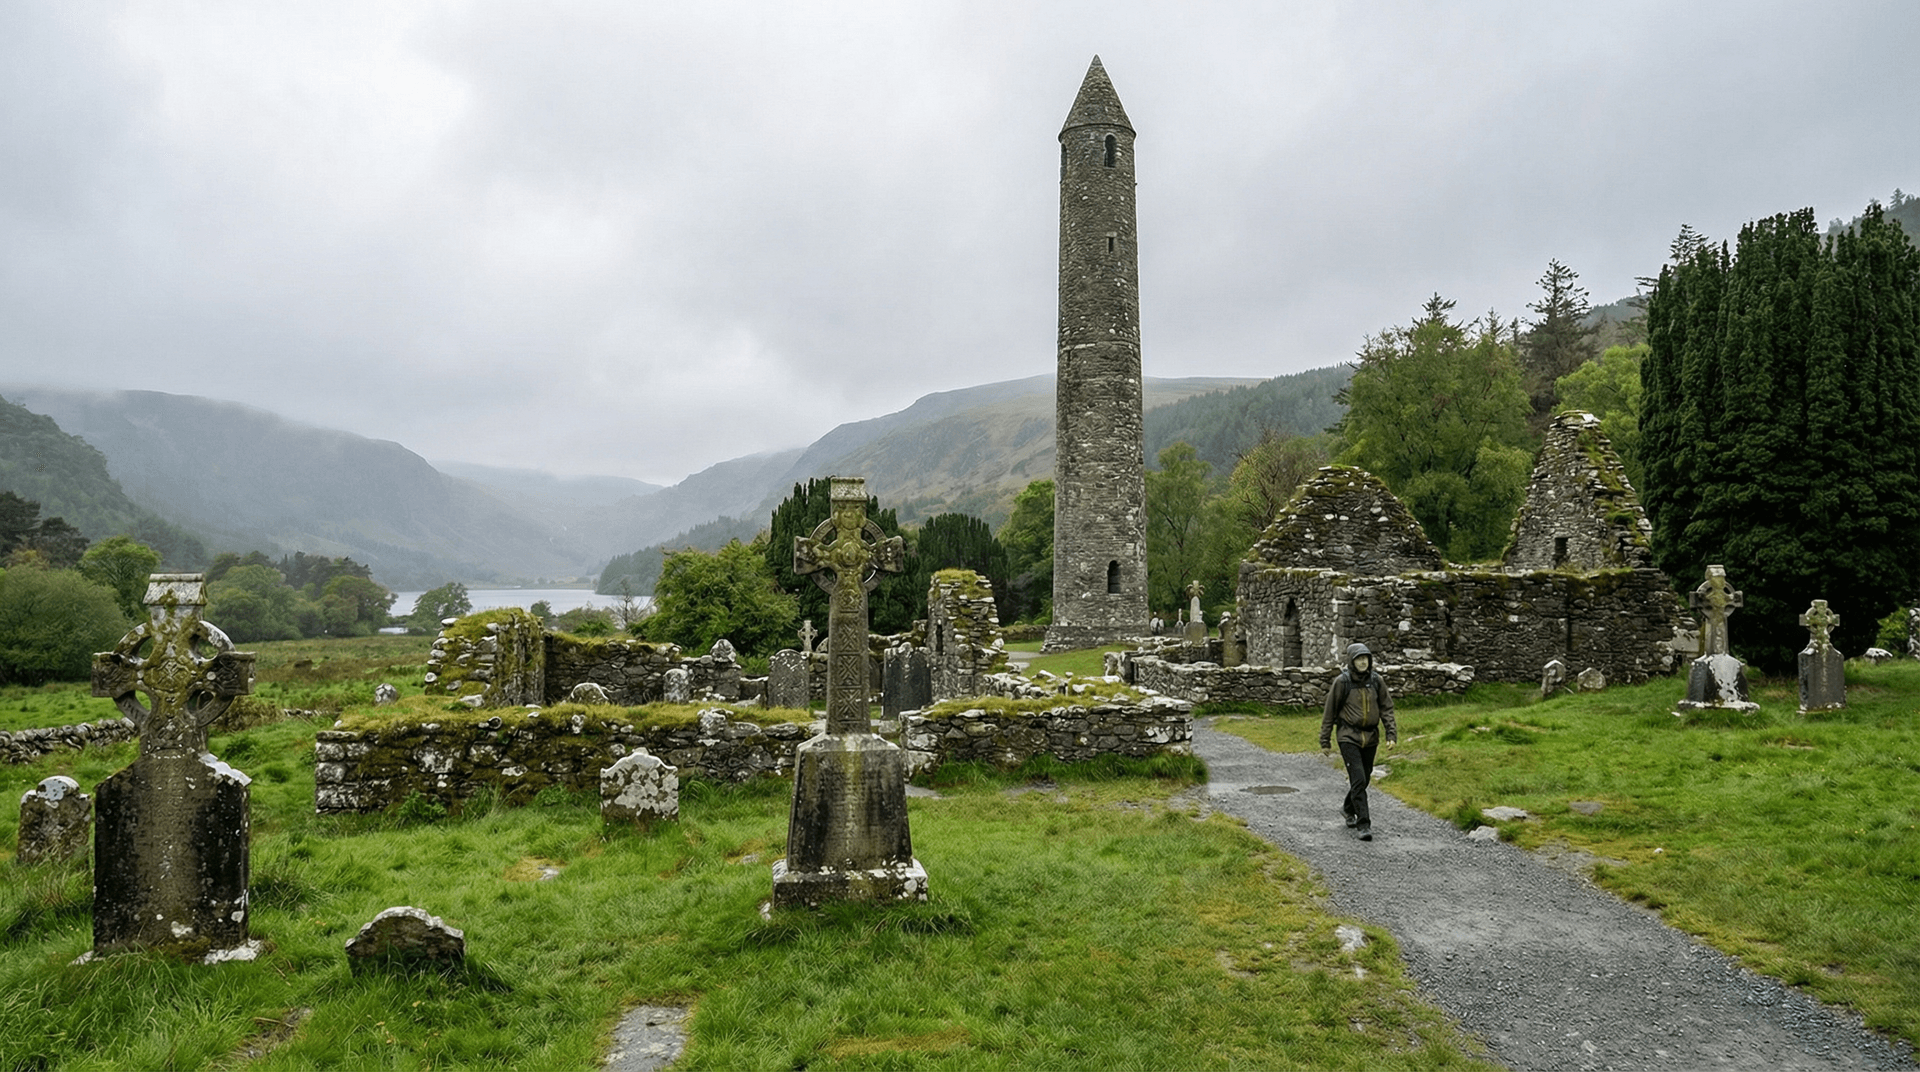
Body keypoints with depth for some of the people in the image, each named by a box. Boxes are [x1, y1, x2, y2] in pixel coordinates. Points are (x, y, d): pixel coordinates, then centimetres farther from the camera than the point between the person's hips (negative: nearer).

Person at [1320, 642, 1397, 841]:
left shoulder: (1377, 680, 1)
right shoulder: (1342, 682, -8)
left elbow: (1387, 708, 7)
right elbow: (1330, 712, -1)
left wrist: (1391, 733, -4)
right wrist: (1324, 740, 2)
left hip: (1371, 737, 4)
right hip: (1349, 737, -4)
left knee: (1364, 779, 14)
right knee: (1358, 780, -13)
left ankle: (1348, 809, 40)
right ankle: (1362, 825, -10)